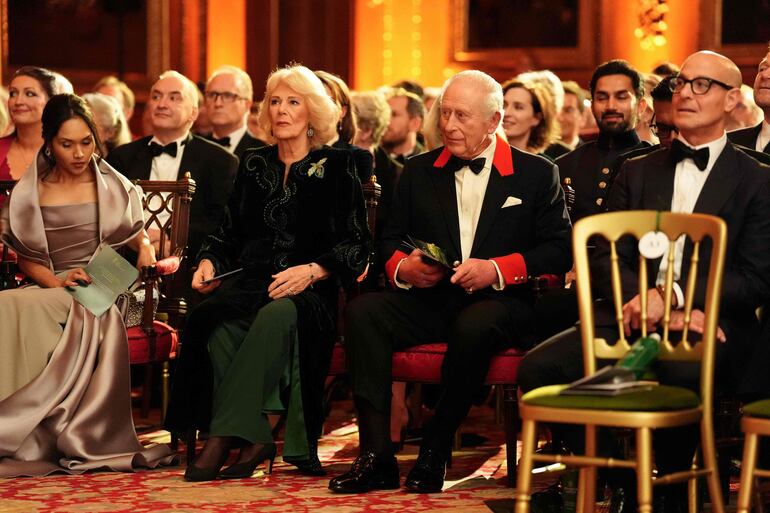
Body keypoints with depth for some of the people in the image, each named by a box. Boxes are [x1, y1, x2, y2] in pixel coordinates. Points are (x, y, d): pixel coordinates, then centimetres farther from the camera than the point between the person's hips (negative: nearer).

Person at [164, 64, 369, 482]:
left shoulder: (336, 166, 8)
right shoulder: (253, 165, 20)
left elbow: (355, 245, 1)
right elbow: (230, 232, 24)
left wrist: (312, 271, -15)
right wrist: (208, 262, 3)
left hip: (310, 291, -4)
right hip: (251, 283, 4)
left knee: (276, 316, -40)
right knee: (213, 321, -33)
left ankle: (224, 437, -42)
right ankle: (254, 439, -33)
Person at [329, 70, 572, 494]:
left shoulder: (536, 174, 4)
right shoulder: (419, 172, 14)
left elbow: (559, 249, -2)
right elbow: (392, 239, 18)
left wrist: (497, 269, -16)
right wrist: (403, 267, -6)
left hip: (500, 303, -4)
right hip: (429, 299, 4)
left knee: (473, 326, -39)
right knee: (361, 311, -24)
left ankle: (435, 452, -22)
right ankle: (377, 456, -29)